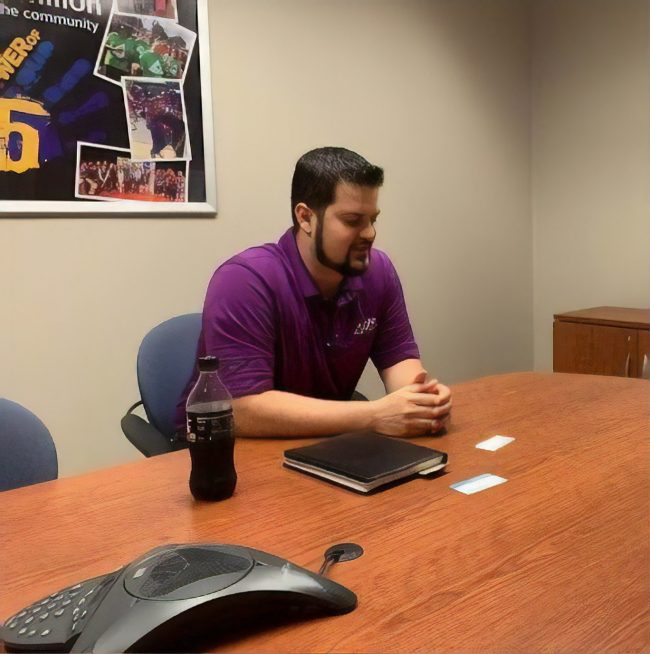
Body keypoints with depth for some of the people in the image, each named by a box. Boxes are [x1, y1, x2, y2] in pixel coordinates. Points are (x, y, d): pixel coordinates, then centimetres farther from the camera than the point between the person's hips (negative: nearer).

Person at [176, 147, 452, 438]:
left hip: (324, 443, 5)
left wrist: (417, 397, -21)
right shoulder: (245, 281, -23)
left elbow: (398, 357, 2)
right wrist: (375, 416, -31)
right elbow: (245, 410, -29)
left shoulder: (378, 270, -4)